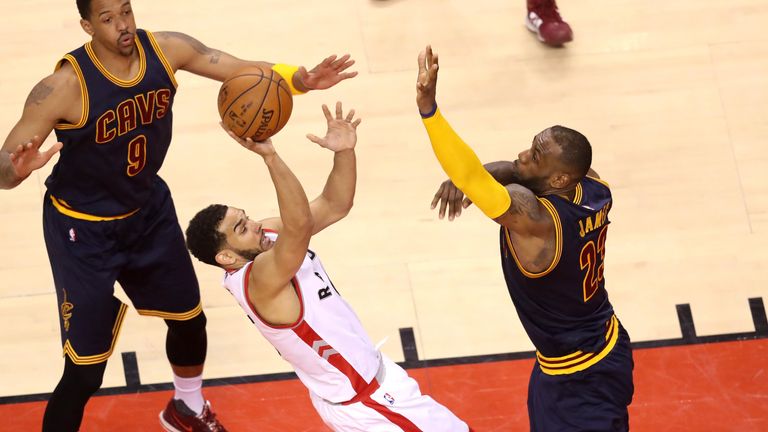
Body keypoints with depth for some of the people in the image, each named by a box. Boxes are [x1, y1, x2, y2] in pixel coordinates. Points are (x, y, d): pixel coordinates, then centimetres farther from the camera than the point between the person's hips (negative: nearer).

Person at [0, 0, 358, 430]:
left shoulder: (165, 49, -16)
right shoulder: (65, 86, -31)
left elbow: (247, 71, -9)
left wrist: (300, 79, -29)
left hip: (148, 210, 6)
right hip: (83, 227, -6)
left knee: (190, 318, 25)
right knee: (86, 370, -7)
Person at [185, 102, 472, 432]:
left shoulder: (270, 234, -5)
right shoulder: (258, 280, -32)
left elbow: (334, 206, -4)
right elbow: (301, 225, -51)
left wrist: (345, 152, -22)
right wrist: (269, 157, -60)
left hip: (373, 370, 9)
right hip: (357, 402, -9)